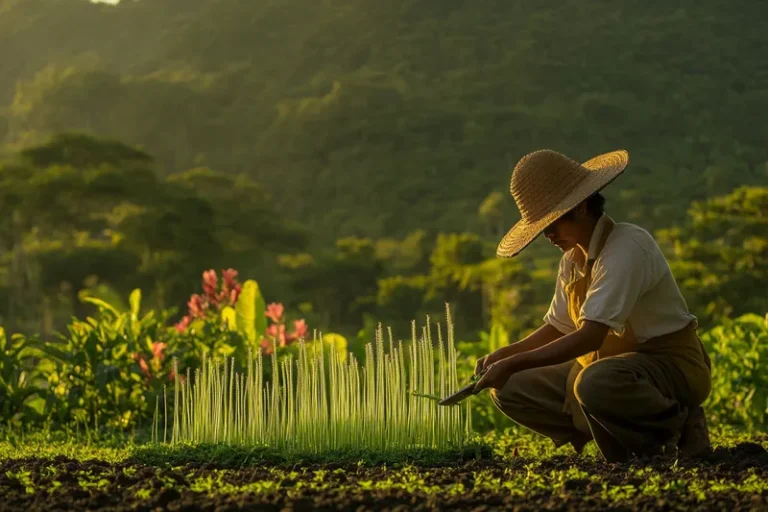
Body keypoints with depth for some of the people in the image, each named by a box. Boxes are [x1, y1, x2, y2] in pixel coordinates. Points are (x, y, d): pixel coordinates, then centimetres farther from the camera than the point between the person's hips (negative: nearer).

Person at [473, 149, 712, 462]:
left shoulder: (627, 247, -22)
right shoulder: (572, 258, 6)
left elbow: (591, 336, -30)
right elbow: (556, 329, 18)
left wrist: (514, 364, -29)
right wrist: (504, 355, 0)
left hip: (671, 366, -9)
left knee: (595, 385, -40)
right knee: (510, 389, 0)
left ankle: (681, 429, -11)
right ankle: (622, 437, 1)